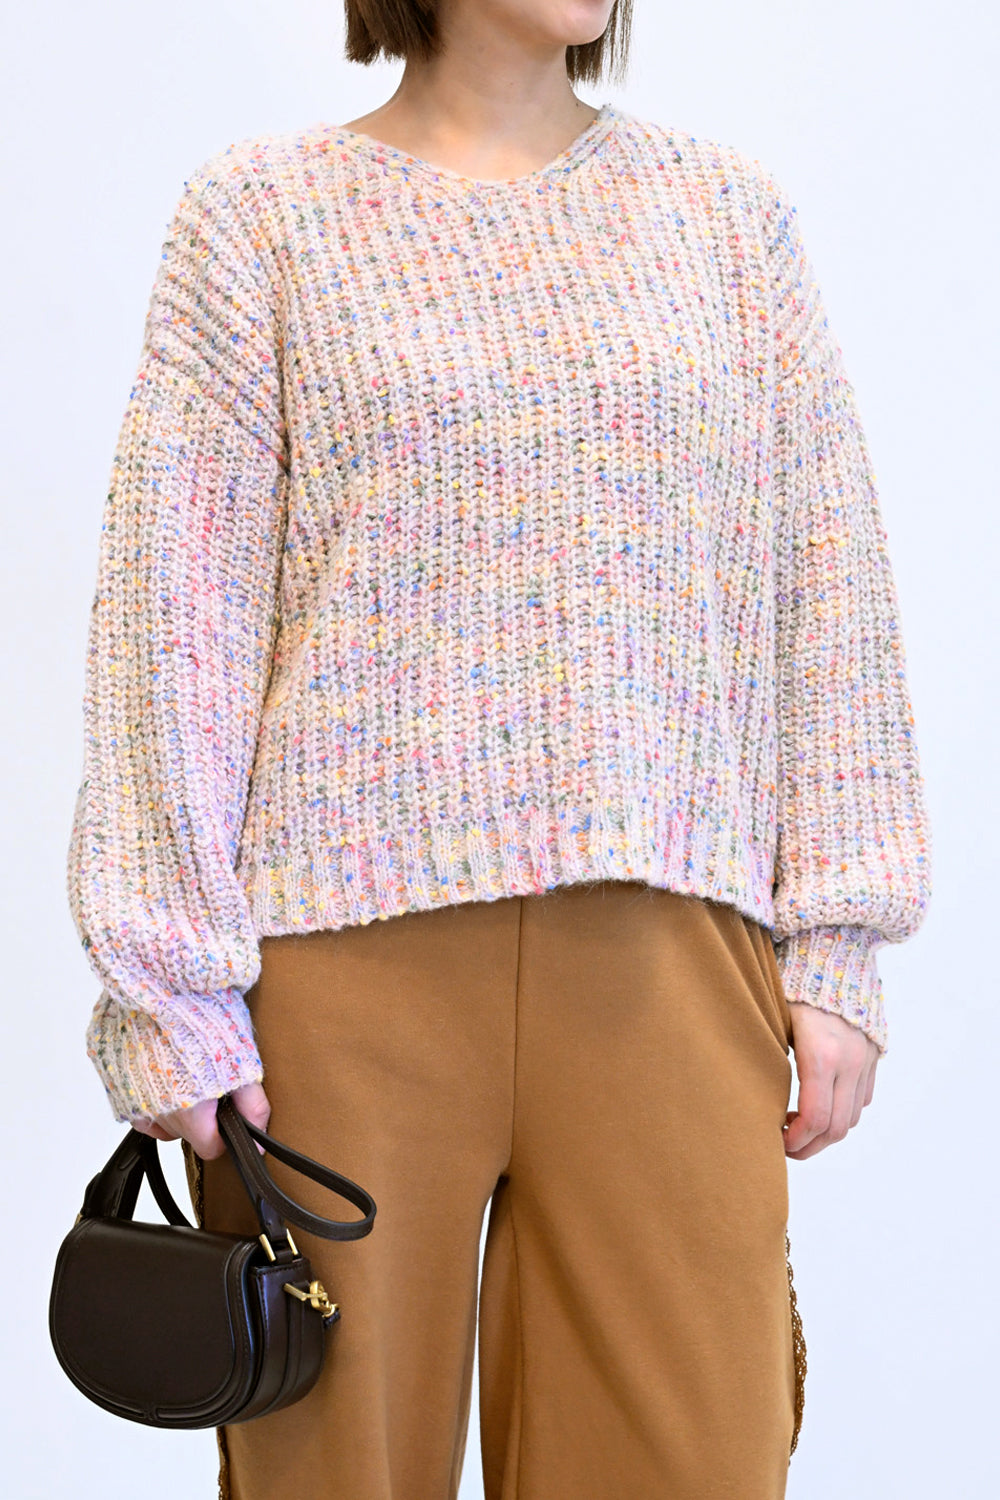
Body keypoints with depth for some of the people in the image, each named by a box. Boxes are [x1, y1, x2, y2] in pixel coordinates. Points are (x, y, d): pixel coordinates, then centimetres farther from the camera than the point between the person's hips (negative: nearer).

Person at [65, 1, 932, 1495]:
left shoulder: (732, 212, 12)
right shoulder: (261, 213, 5)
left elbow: (828, 589, 10)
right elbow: (172, 620, 0)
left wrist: (837, 945, 4)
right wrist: (174, 994, -5)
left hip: (672, 950, 2)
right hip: (350, 948, -2)